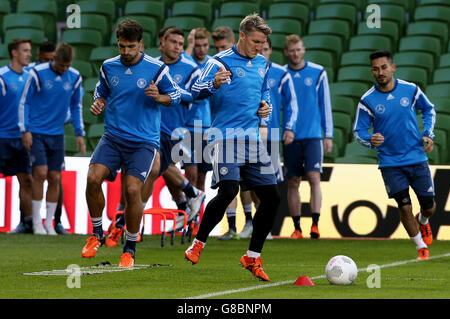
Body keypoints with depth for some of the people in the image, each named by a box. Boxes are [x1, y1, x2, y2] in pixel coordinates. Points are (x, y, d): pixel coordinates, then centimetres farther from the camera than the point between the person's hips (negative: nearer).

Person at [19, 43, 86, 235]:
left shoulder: (75, 78, 2)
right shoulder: (37, 74, -9)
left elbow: (76, 106, 14)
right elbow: (24, 102, -3)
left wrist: (79, 133, 9)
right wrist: (25, 130, -9)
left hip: (57, 134, 4)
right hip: (36, 132, -4)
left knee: (55, 178, 2)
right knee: (40, 173, -12)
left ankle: (49, 223, 10)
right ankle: (36, 222, -2)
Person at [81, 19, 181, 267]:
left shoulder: (156, 68, -4)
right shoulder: (108, 67, 5)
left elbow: (175, 96, 6)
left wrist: (159, 97, -15)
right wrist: (98, 104, 0)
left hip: (143, 140, -3)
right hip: (113, 136, 3)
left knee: (132, 189, -15)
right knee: (93, 177, -18)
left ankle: (130, 249, 2)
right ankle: (97, 233, 4)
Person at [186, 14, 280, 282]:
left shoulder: (262, 63, 15)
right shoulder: (221, 61, -5)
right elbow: (197, 92, -14)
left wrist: (265, 105, 9)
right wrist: (214, 84, -35)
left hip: (253, 138, 7)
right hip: (227, 136, -7)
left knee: (272, 197, 1)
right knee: (228, 192, -23)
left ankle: (253, 258, 13)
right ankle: (198, 244, -4)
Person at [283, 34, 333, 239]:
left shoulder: (318, 73, 3)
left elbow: (325, 104, 7)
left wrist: (329, 135, 4)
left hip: (313, 135, -1)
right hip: (291, 137, 2)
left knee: (314, 177, -15)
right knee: (293, 182, 3)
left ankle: (315, 224, -16)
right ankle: (297, 228, 10)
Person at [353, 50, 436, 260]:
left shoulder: (410, 90, -3)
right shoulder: (367, 101, -9)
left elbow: (428, 110, 15)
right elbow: (358, 131, -2)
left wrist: (428, 134, 1)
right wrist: (370, 140, -23)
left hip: (417, 158, 2)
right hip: (390, 162, -2)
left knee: (429, 206, 7)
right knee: (405, 207, -9)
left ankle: (423, 222, 45)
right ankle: (421, 247, 12)